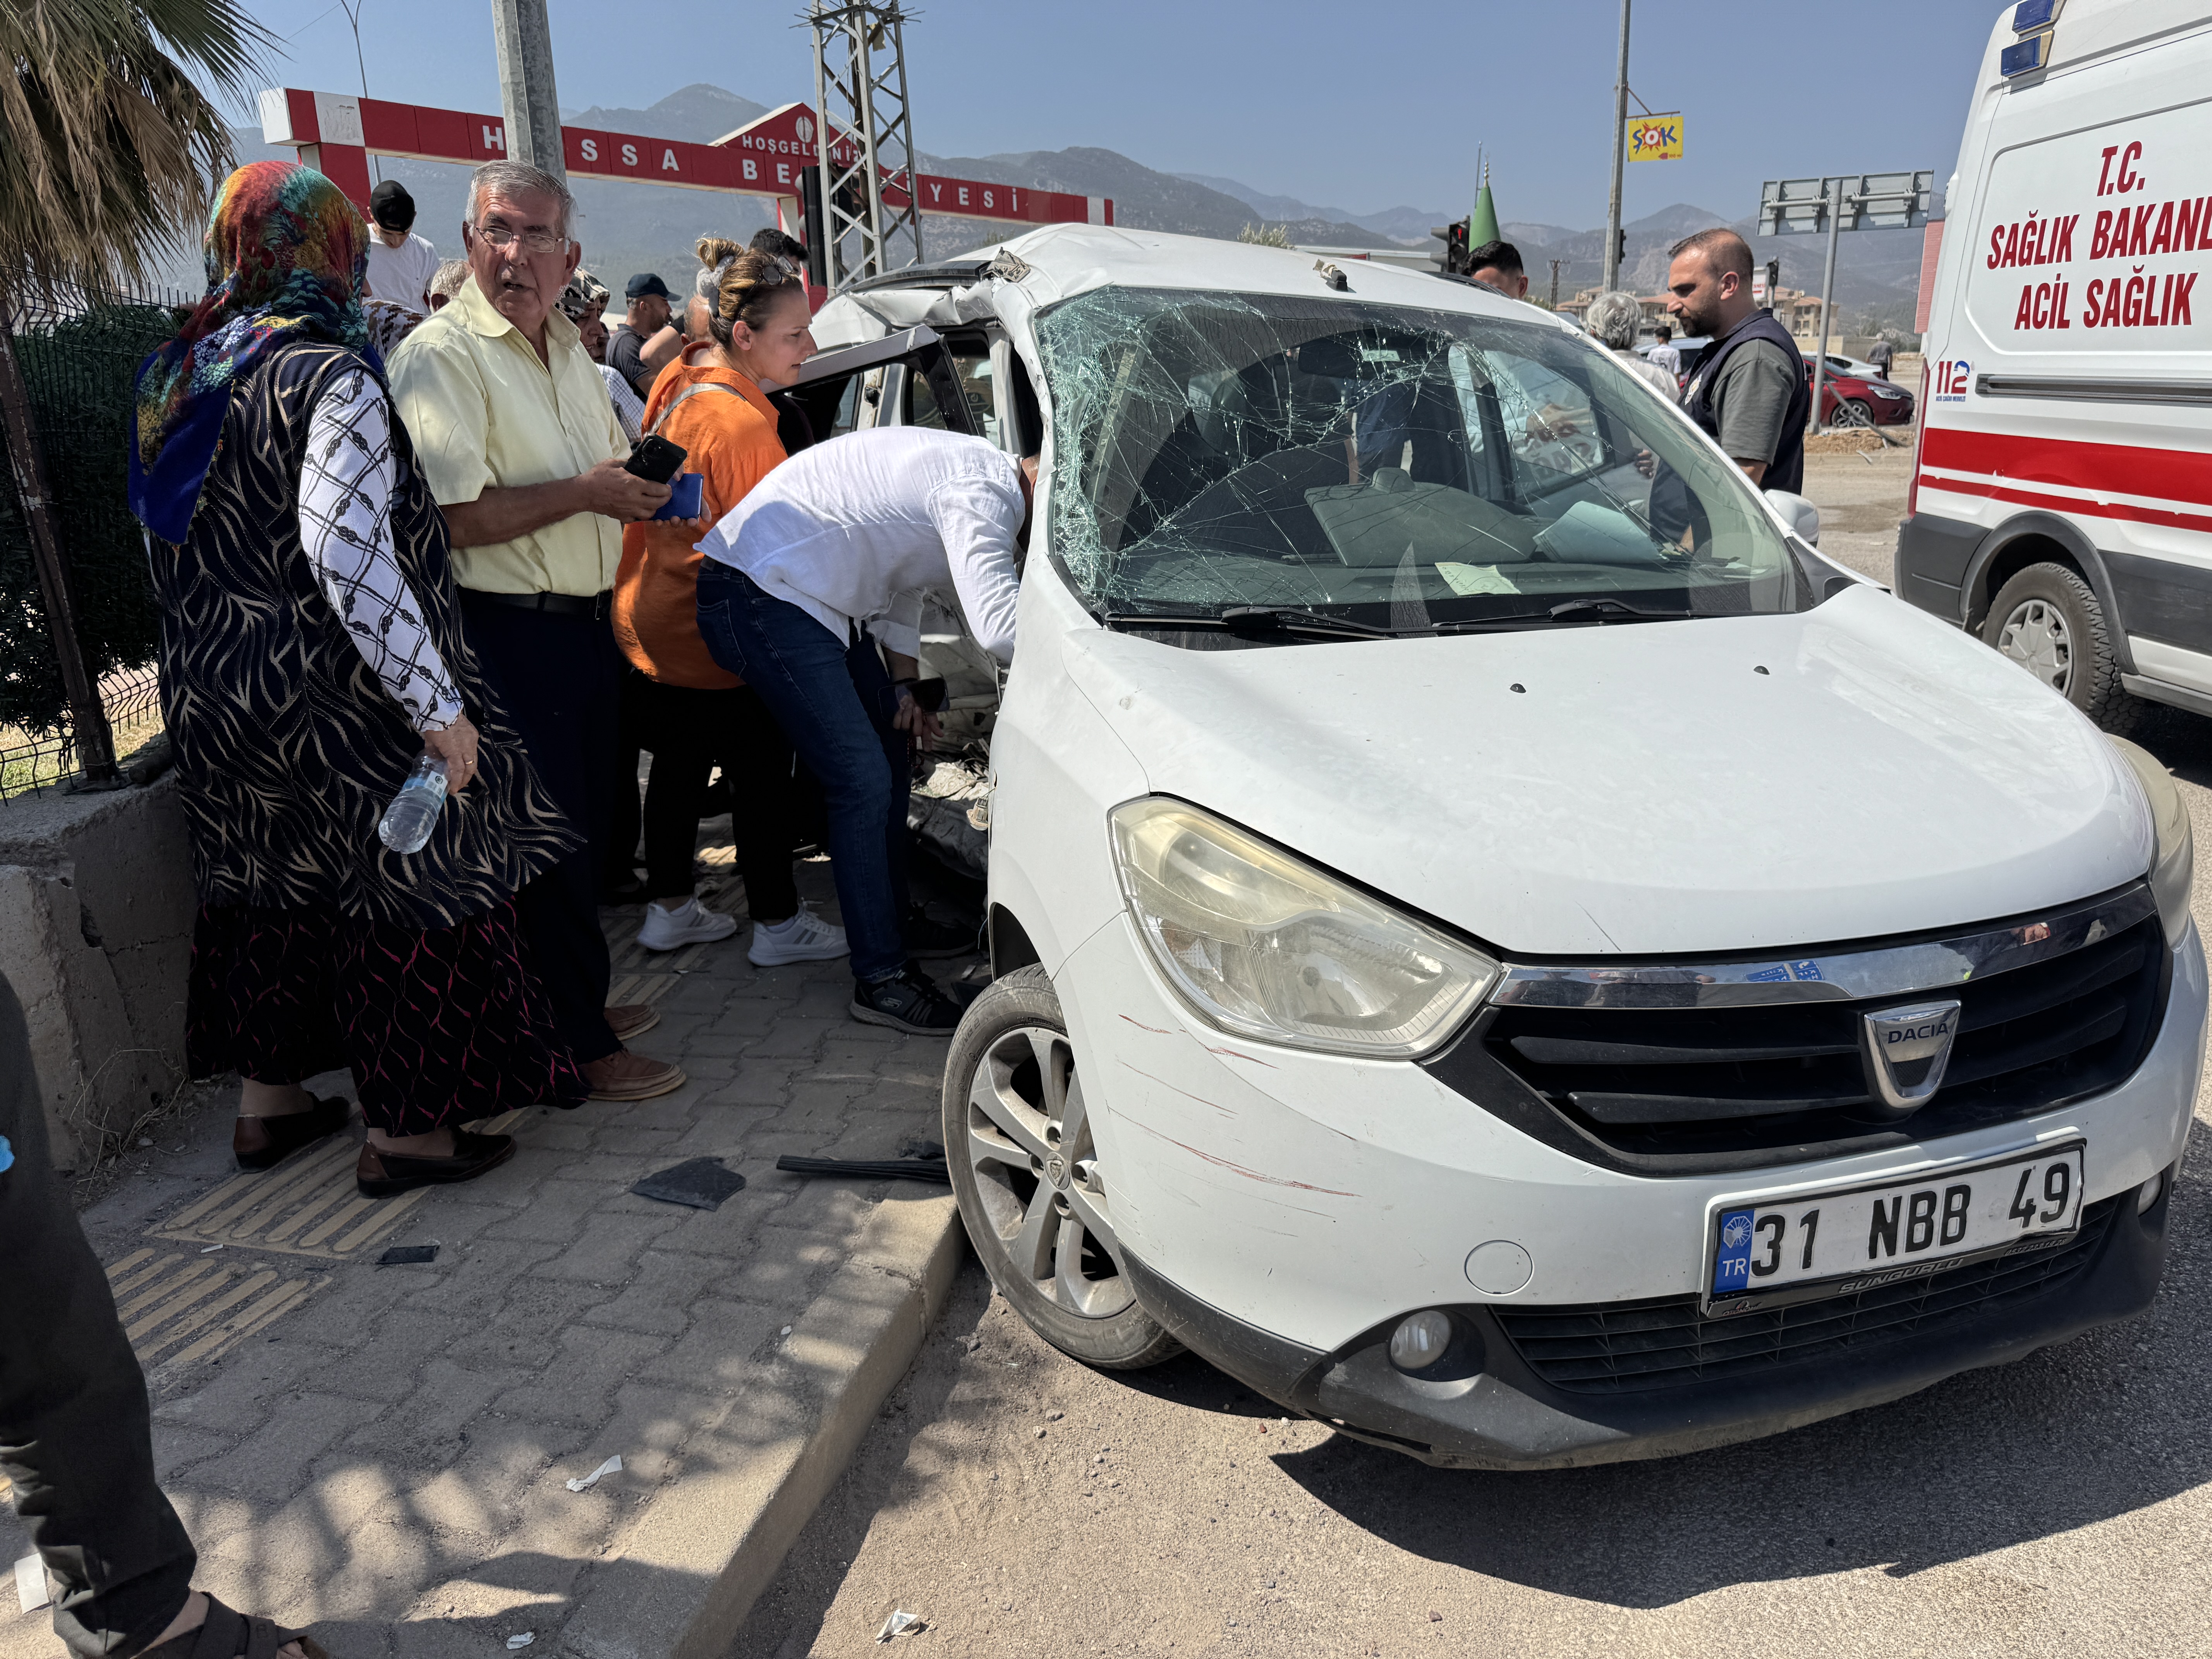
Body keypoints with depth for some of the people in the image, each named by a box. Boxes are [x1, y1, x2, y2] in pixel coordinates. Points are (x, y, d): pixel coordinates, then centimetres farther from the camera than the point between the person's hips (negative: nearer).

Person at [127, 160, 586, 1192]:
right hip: (337, 708, -8)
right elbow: (346, 551, -27)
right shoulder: (332, 378, -16)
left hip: (216, 697, 9)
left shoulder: (179, 374, 10)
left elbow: (175, 543, 16)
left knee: (268, 884, 20)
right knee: (407, 894, 4)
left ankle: (267, 1101, 34)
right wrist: (438, 705, -25)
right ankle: (408, 1130, 14)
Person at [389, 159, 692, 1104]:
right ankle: (580, 1046, 8)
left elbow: (610, 468, 27)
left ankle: (581, 1002, 33)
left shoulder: (566, 350, 14)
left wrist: (644, 490, 6)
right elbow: (455, 520, -22)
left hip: (587, 625, 9)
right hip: (511, 635, -9)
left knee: (587, 826, 17)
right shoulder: (440, 357, -13)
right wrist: (585, 493, -19)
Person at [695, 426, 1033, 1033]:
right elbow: (1000, 629, -35)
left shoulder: (979, 473, 11)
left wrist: (901, 685, 16)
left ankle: (895, 920, 34)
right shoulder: (983, 494, -22)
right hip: (761, 595, -11)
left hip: (816, 596, 11)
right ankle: (882, 980, -2)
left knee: (890, 751, 18)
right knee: (863, 781, -12)